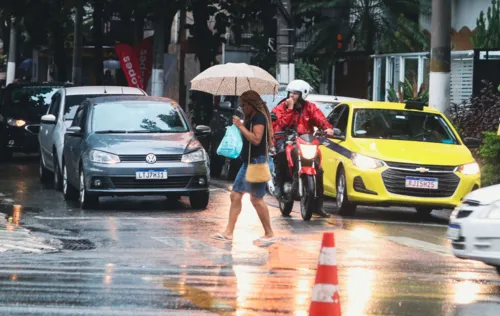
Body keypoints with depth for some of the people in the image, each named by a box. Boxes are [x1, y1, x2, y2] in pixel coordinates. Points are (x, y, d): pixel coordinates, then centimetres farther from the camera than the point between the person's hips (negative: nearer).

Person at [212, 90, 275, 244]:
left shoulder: (259, 118, -13)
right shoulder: (251, 118, 17)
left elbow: (256, 139, -23)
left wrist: (241, 126, -20)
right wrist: (239, 126, 9)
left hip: (257, 162, -11)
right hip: (248, 162, 11)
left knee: (256, 199, -9)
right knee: (235, 195, 8)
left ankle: (269, 234, -3)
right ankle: (229, 232, 9)